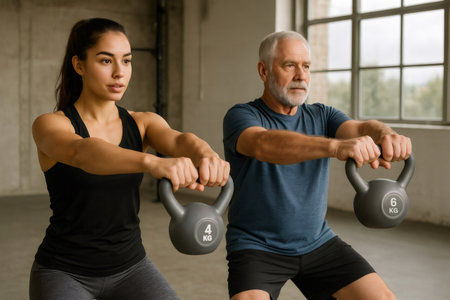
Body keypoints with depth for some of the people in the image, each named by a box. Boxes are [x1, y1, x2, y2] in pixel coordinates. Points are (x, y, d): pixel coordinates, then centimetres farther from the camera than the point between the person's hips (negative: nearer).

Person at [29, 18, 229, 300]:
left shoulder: (143, 123, -1)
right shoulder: (50, 125, -13)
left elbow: (179, 140, -23)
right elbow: (82, 153, -36)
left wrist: (206, 154, -47)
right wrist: (152, 162, -55)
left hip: (130, 265, 4)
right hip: (64, 272, -3)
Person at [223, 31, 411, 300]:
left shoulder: (321, 116, 5)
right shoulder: (242, 116, -10)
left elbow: (360, 129, -14)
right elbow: (264, 145, -33)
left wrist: (386, 135, -39)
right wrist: (336, 146, -48)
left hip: (317, 242, 4)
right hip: (257, 247, -4)